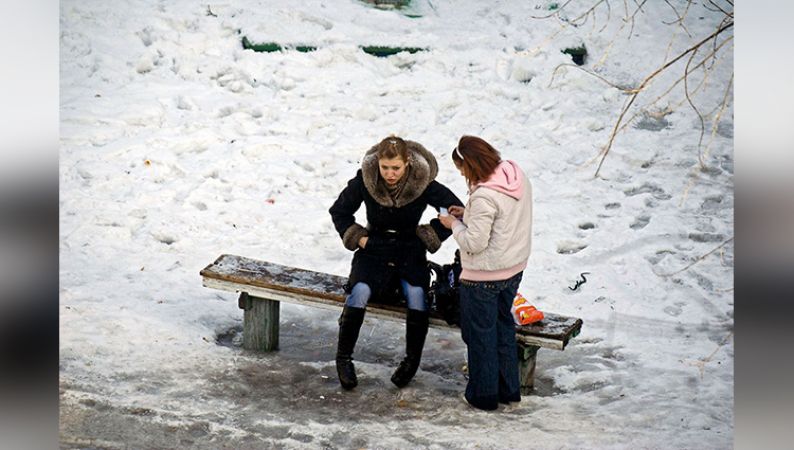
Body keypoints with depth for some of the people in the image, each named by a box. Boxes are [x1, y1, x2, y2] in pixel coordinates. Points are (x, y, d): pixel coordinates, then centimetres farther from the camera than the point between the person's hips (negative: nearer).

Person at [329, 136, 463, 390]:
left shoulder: (424, 183, -13)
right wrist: (357, 237, -4)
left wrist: (428, 237, -6)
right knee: (360, 290, -27)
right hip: (374, 248, 1)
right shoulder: (364, 180, -9)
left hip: (410, 250, 0)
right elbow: (339, 211, 7)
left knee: (416, 292, -29)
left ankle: (412, 360, -7)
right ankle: (343, 357, -10)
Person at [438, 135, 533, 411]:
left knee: (481, 333, 9)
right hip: (514, 269, 9)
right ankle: (510, 389, 33)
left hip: (484, 277, -9)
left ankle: (483, 394, 23)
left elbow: (474, 243, -24)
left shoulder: (484, 197, -28)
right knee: (503, 325, 22)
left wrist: (455, 224, -7)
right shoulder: (518, 177, -1)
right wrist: (468, 215, 6)